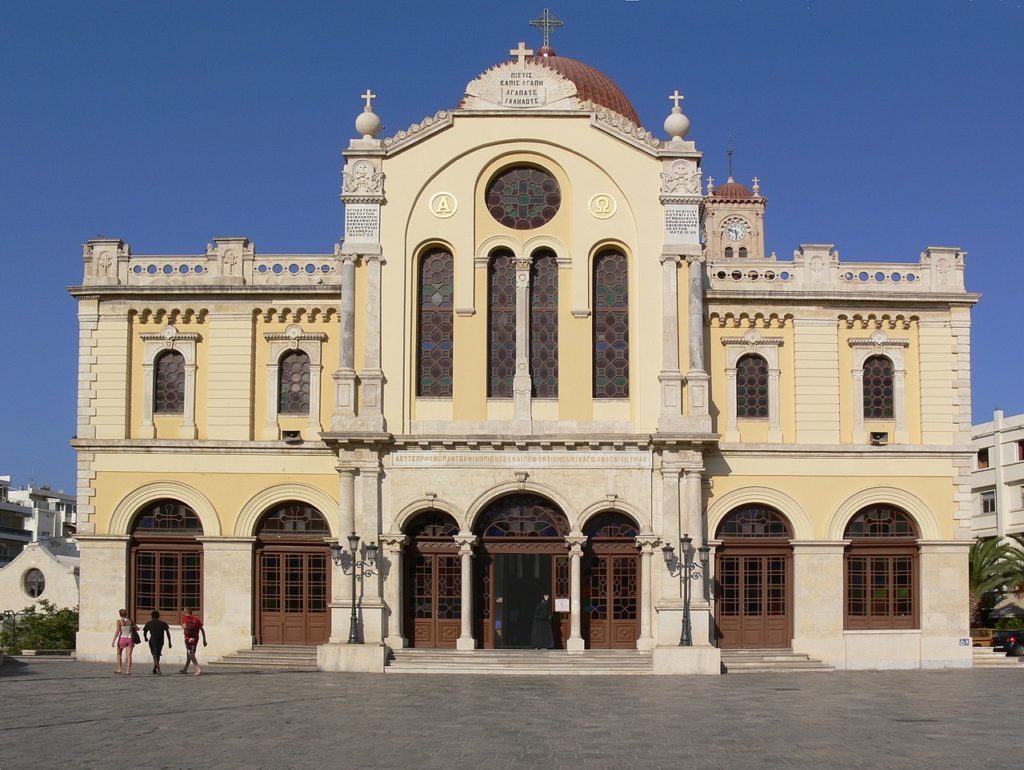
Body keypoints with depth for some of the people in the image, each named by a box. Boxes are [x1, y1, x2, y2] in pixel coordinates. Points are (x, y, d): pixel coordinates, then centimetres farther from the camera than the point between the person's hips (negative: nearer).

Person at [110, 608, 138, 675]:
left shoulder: (119, 621, -8)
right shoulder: (130, 621, 3)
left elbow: (117, 631, -15)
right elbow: (137, 629, 11)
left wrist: (113, 641, -13)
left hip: (122, 639, -2)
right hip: (130, 639, 2)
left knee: (119, 654, 18)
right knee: (129, 655, 0)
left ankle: (119, 669, 17)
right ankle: (128, 670, -9)